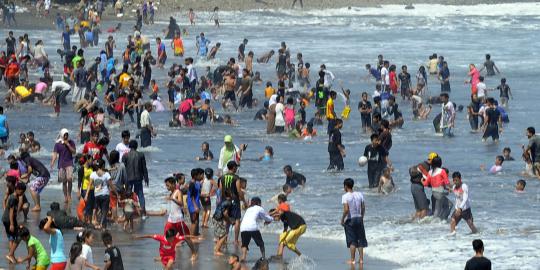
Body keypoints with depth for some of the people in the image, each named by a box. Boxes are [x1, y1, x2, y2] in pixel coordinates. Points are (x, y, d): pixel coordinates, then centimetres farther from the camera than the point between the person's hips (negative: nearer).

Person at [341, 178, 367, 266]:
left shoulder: (345, 196, -12)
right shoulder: (359, 194, 2)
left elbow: (346, 210, -20)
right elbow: (363, 207, 4)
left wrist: (342, 219, -8)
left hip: (350, 220, -4)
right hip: (359, 218, 4)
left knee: (352, 241, 1)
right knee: (360, 240, 9)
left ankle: (352, 259, 2)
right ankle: (361, 259, 9)